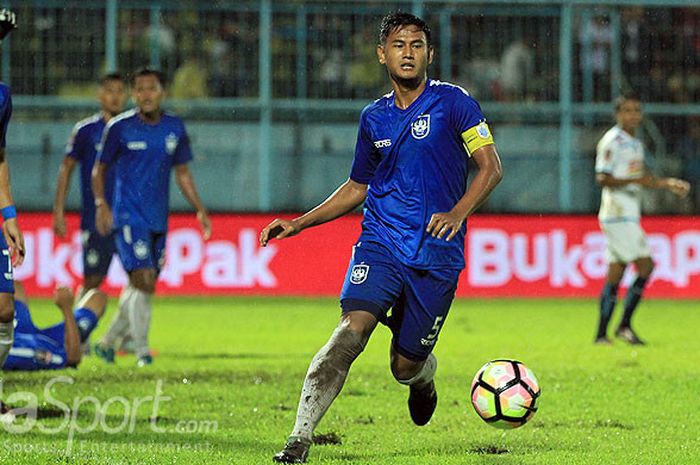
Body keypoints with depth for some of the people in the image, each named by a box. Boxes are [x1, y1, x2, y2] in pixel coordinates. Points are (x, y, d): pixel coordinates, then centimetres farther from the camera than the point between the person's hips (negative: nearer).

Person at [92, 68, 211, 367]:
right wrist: (101, 204, -11)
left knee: (140, 289, 8)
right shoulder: (120, 127, -4)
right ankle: (142, 351, -9)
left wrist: (200, 209, 10)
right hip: (129, 216, -5)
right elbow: (99, 169, 3)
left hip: (159, 219, 5)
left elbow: (182, 173, 17)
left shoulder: (175, 128, 7)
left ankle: (107, 342, 25)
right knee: (144, 282, -17)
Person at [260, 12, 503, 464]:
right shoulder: (373, 118, 12)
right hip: (380, 244, 2)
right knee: (351, 331, -22)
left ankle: (424, 377, 43)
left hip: (436, 254, -2)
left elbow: (491, 167, -6)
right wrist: (298, 224, 16)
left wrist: (459, 212, -24)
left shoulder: (453, 102, -2)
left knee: (405, 365, 3)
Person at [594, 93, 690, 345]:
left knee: (615, 274, 7)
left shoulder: (635, 143, 18)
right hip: (618, 216, -9)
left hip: (628, 216, 9)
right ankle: (625, 325, -9)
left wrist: (667, 183, 20)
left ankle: (602, 333, 7)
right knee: (645, 266, -12)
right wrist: (635, 180, -23)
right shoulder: (612, 142, -11)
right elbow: (602, 179, -17)